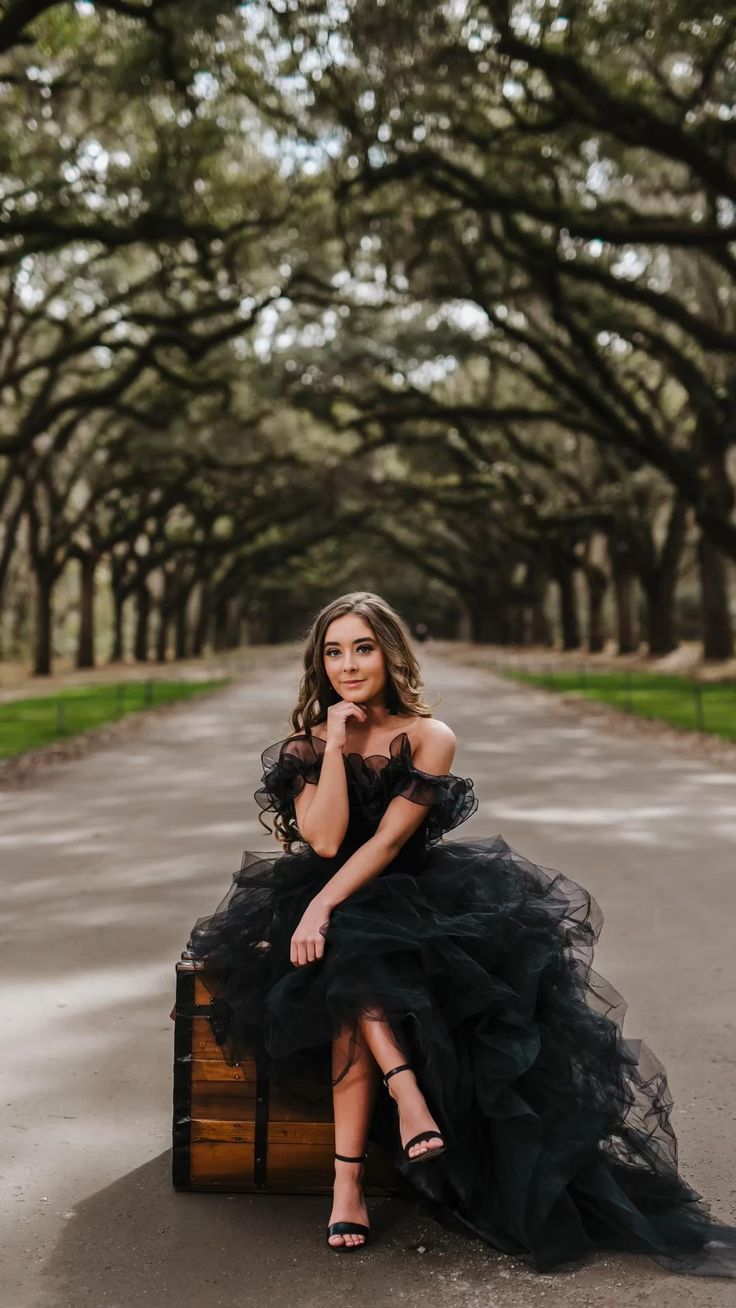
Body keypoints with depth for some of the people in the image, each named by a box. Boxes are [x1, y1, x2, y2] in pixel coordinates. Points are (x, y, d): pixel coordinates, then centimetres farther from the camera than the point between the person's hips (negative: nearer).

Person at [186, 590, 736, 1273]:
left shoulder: (430, 737, -3)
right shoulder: (307, 743, 5)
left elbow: (389, 839, -14)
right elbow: (324, 840, -11)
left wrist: (324, 907, -26)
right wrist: (335, 743, -12)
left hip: (414, 893, -2)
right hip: (335, 901, 2)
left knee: (354, 984, -32)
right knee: (355, 960, -35)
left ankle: (348, 1178, -31)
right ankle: (407, 1088, -34)